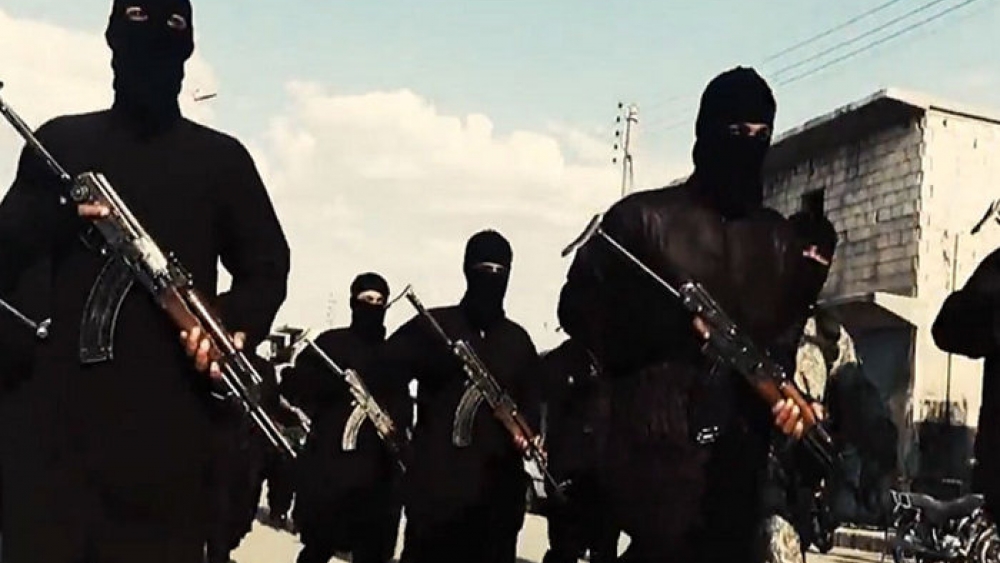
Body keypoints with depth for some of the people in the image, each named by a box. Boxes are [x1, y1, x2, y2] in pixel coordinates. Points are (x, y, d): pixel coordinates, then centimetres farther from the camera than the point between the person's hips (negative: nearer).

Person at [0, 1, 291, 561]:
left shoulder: (221, 157, 13)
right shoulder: (60, 142, 14)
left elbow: (268, 264, 11)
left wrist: (238, 330, -9)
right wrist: (60, 211, -10)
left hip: (170, 410, -1)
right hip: (58, 402, 1)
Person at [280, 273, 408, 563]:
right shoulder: (330, 343, 5)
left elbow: (401, 408, 14)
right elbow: (292, 387, -3)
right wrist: (339, 383, -16)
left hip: (378, 468, 3)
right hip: (329, 462, -3)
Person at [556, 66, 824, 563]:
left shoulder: (779, 238, 18)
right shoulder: (642, 217, 5)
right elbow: (578, 307, 1)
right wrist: (676, 323, -10)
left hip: (744, 451, 5)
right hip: (656, 443, -4)